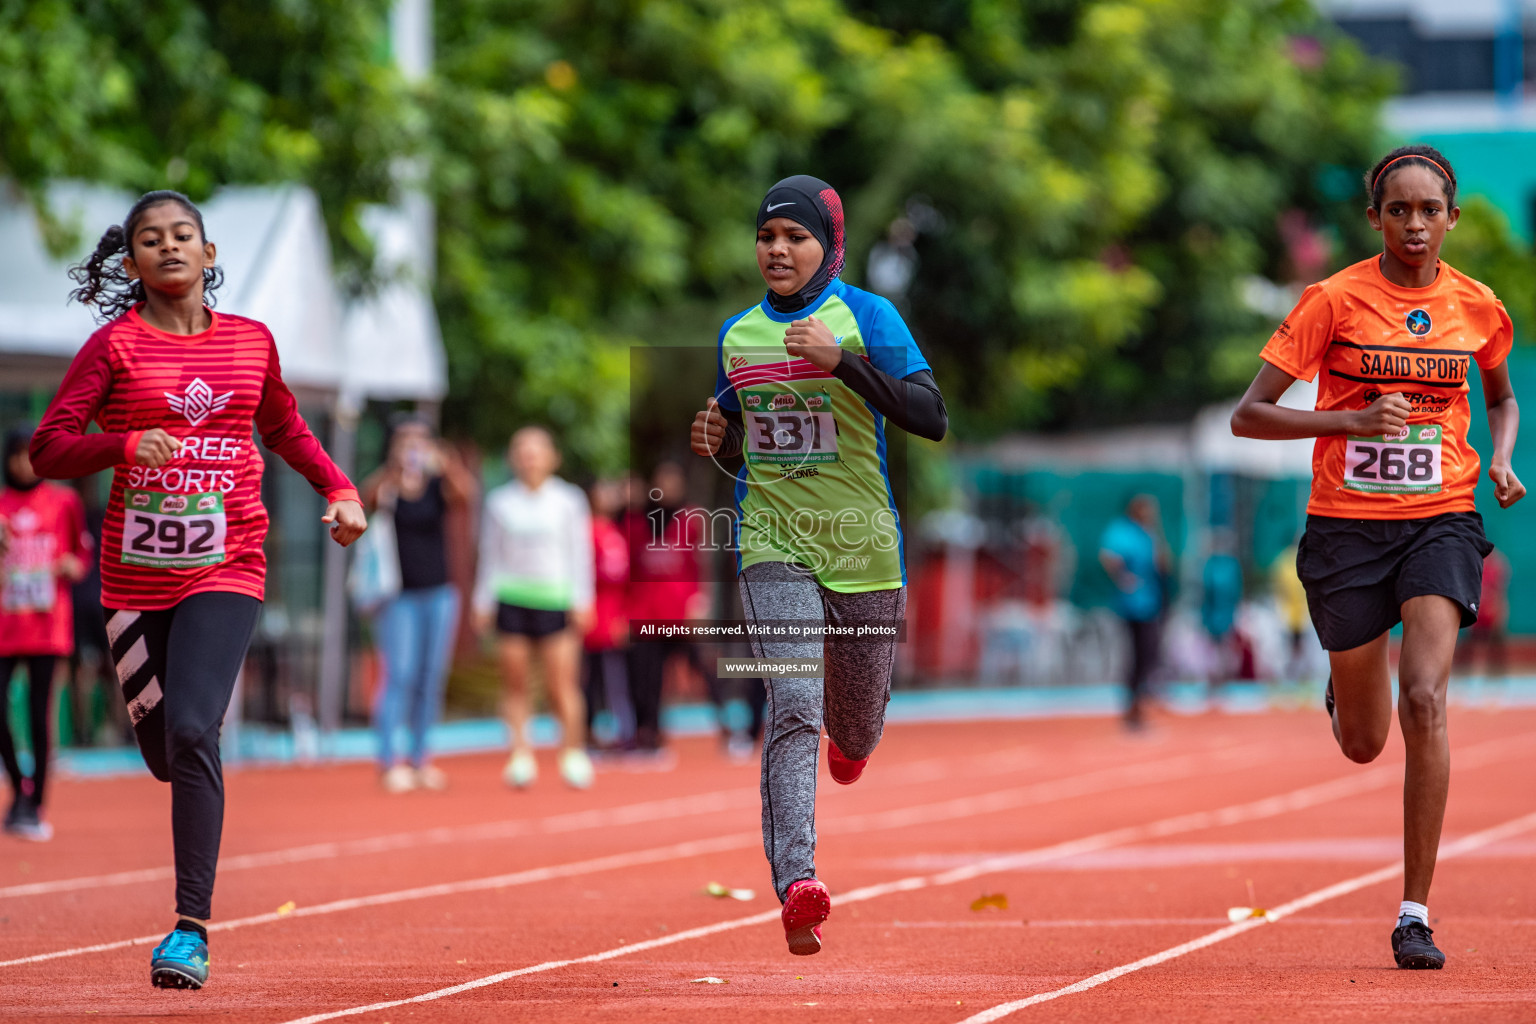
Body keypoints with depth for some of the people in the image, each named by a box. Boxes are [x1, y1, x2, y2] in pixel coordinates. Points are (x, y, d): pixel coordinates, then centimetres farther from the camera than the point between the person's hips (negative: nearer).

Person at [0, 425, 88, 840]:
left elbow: (82, 552, 16)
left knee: (39, 718, -5)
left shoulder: (65, 502, 7)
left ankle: (35, 807, 1)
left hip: (47, 624, -1)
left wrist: (74, 566, -5)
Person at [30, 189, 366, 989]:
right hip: (135, 572, 1)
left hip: (225, 569, -1)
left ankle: (192, 927, -19)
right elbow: (46, 449, -6)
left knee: (190, 731, -19)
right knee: (162, 750, 8)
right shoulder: (115, 345, -1)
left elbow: (283, 429, 25)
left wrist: (338, 488, 10)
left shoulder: (251, 343, 7)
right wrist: (124, 444, -22)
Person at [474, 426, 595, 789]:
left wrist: (581, 601, 0)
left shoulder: (569, 500, 5)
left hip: (555, 599, -2)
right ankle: (521, 756, 2)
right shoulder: (499, 501, 8)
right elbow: (491, 556, 13)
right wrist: (483, 603, 9)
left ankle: (574, 754, 4)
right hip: (510, 598, 2)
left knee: (562, 683, -6)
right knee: (515, 684, 0)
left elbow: (579, 554, 6)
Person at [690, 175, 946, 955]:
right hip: (772, 544, 1)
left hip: (862, 544, -1)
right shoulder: (736, 334, 10)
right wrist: (715, 442, -1)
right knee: (793, 705, -19)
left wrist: (841, 359, -23)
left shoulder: (867, 317, -3)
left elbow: (931, 419, -13)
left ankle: (849, 740, 53)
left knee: (858, 719, 13)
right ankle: (796, 884, -29)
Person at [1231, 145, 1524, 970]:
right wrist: (1354, 419, -23)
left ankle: (1414, 914, -15)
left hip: (1440, 521, 1)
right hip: (1347, 524, -1)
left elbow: (1502, 396, 23)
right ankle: (1346, 687, 51)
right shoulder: (1334, 300, -7)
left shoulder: (1476, 307, 2)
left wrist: (1501, 459, 2)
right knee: (1364, 743, 10)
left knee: (1425, 701, -21)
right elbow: (1248, 416, -9)